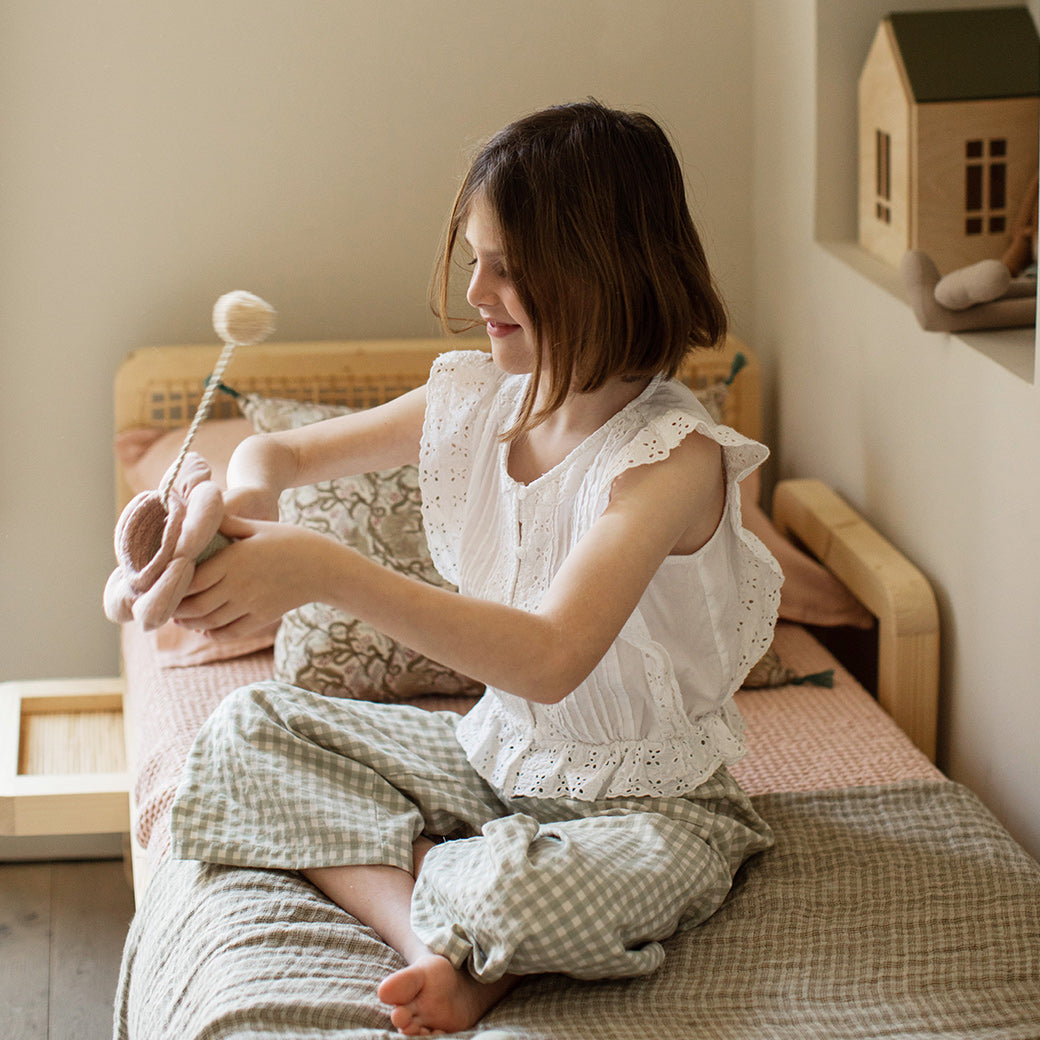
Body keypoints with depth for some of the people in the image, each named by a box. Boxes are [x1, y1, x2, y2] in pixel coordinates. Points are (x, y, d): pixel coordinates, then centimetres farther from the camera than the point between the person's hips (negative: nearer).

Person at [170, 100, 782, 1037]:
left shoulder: (674, 455, -24)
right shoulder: (476, 397, -2)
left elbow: (551, 659, -38)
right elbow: (279, 451, 10)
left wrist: (326, 572, -44)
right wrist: (248, 498, -17)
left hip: (648, 802, -8)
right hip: (498, 753, 8)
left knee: (515, 893, -40)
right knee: (245, 733, -3)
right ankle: (438, 939, -18)